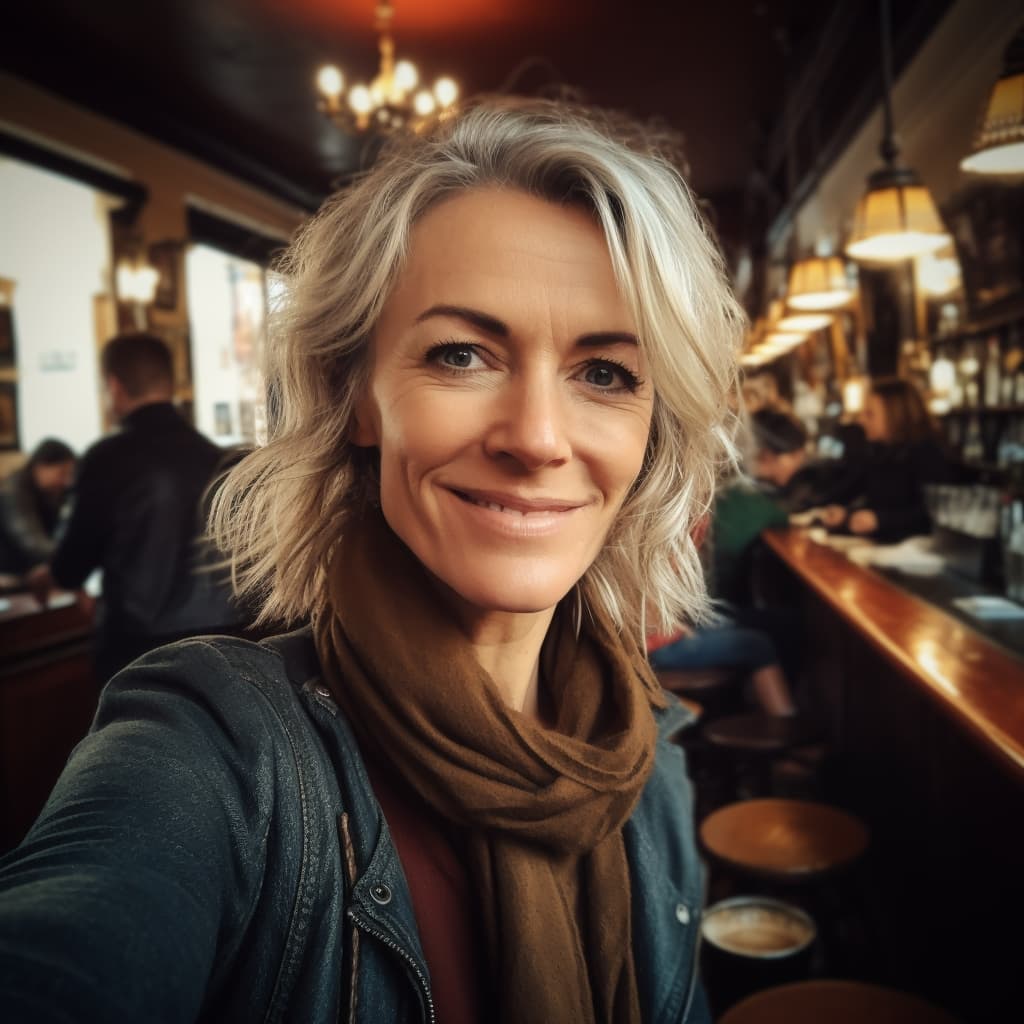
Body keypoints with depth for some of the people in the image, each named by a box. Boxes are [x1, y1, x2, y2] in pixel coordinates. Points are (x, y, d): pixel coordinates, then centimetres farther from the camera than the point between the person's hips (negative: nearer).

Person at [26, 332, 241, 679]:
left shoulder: (108, 458, -11)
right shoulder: (212, 454, 1)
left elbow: (77, 558, -2)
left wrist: (46, 576, 22)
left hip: (140, 644, -4)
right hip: (220, 636, 4)